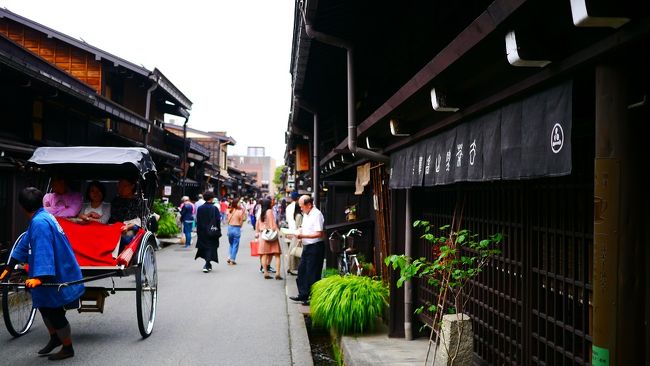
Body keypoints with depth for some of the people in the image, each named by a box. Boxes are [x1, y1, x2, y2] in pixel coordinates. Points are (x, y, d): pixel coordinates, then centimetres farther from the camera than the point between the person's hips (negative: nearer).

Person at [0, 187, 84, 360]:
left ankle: (67, 349, 20)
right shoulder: (41, 217, 7)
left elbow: (43, 251, -35)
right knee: (45, 306, 23)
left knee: (54, 312, 4)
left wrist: (39, 277, -42)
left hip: (59, 277, -10)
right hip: (57, 273, 10)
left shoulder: (39, 222, -25)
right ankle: (55, 338, 42)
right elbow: (25, 243, 13)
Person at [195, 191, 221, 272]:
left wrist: (198, 231, 8)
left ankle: (208, 265, 24)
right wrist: (218, 231, -2)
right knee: (210, 247, 2)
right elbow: (218, 221, -10)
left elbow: (198, 221, 3)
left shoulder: (200, 208, 0)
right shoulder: (214, 208, -9)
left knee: (204, 248, 17)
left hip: (202, 232, 3)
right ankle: (207, 265, -9)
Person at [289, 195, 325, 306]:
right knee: (302, 270, 14)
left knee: (313, 274, -2)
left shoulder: (317, 214, -18)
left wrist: (303, 236, -22)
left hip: (315, 247, -10)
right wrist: (298, 231, 2)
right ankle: (303, 295, 25)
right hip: (307, 246, 10)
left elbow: (319, 234, -23)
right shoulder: (306, 214, 12)